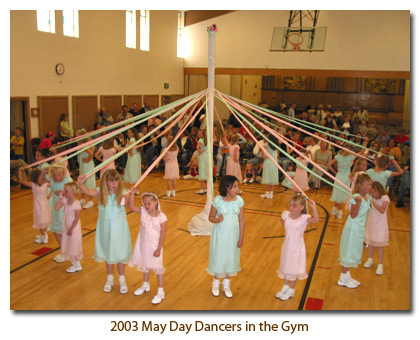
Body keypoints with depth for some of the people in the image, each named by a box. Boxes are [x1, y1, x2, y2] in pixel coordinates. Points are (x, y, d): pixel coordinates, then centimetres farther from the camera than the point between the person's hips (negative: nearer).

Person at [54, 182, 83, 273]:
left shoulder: (76, 203, -23)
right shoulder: (65, 200, -3)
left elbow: (77, 218, -19)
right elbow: (56, 208, -5)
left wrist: (71, 229, -16)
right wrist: (60, 198, -10)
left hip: (74, 227, -7)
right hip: (67, 226, 7)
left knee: (74, 246, 5)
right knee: (69, 245, 16)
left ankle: (77, 265, 21)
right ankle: (74, 263, 31)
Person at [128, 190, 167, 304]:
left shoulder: (161, 217, -20)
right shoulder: (143, 212, -8)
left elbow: (162, 235, -16)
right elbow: (132, 207, -19)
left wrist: (159, 249, -16)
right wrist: (132, 194, -30)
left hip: (155, 247, -5)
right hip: (143, 245, 5)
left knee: (157, 268, 7)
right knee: (145, 265, 24)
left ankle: (160, 292, 22)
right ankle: (145, 285, 47)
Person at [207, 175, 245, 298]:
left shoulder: (239, 200, -9)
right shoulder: (217, 200, -16)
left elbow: (241, 220, -2)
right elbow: (210, 217, -6)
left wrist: (241, 237, -1)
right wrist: (217, 220, -28)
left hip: (233, 234, 2)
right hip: (220, 234, -2)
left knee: (231, 258, 14)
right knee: (218, 257, 11)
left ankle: (226, 284, 37)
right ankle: (215, 283, 36)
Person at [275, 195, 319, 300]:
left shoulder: (304, 218, -23)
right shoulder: (286, 214, -11)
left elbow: (316, 220, -42)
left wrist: (314, 208, -54)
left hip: (297, 248, -4)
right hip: (287, 246, 4)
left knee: (294, 269, 13)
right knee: (285, 267, 21)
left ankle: (291, 290, 35)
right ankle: (285, 287, 44)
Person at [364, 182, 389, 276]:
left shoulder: (385, 198, -15)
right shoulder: (371, 197, -1)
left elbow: (382, 210, -24)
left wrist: (373, 202, -28)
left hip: (380, 225, -5)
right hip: (371, 223, 5)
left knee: (379, 245, 0)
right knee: (370, 242, 16)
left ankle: (380, 265, 9)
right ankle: (370, 259, 35)